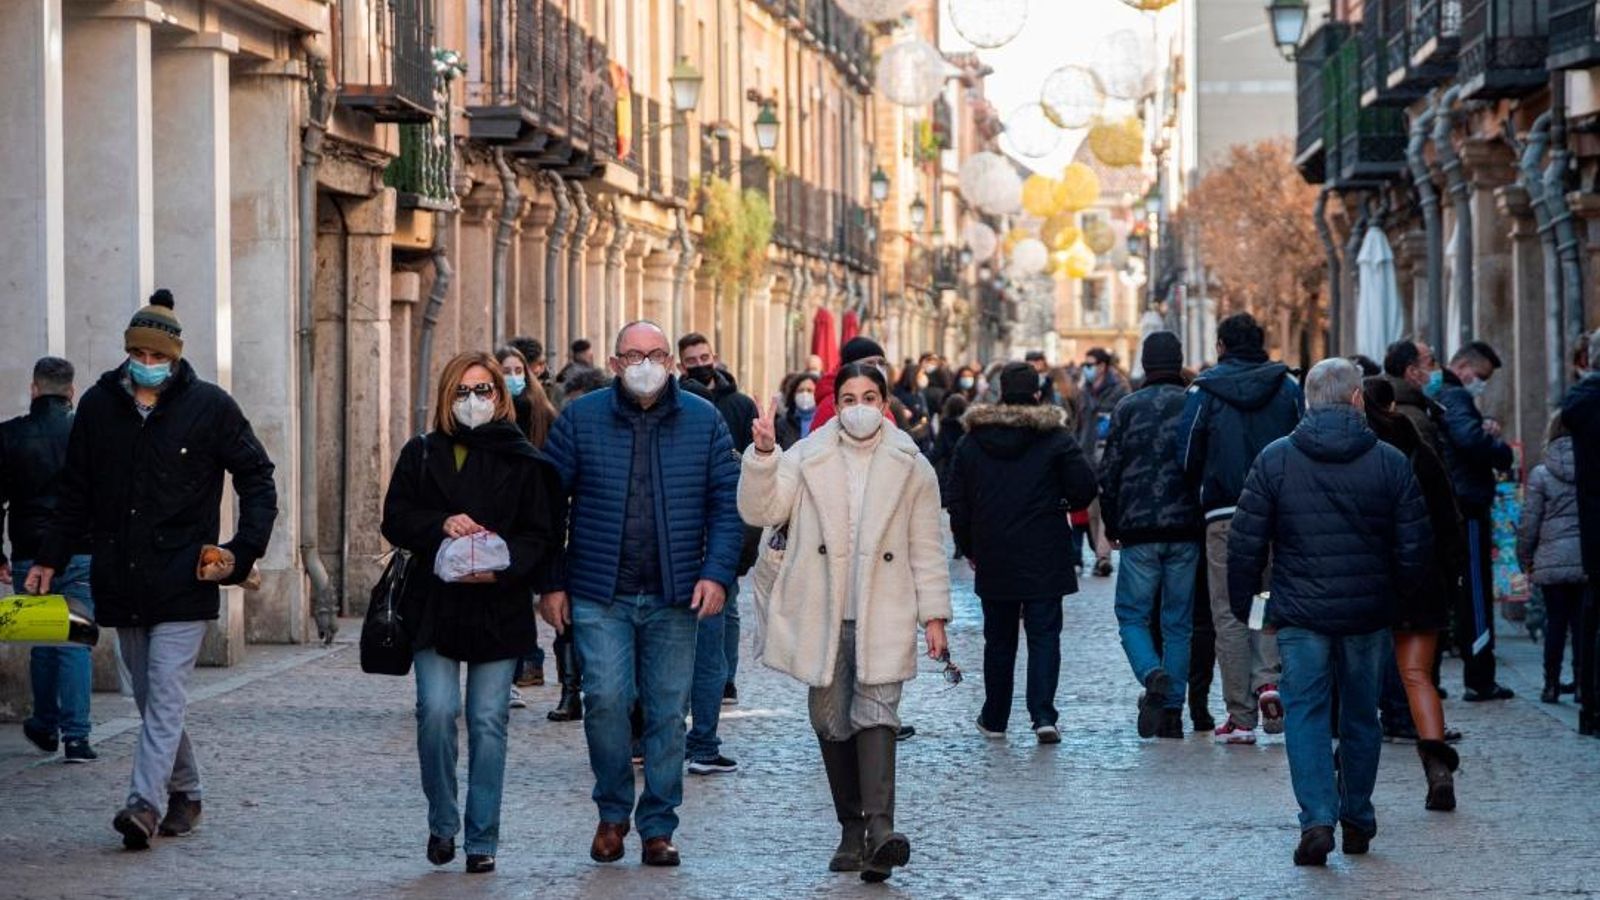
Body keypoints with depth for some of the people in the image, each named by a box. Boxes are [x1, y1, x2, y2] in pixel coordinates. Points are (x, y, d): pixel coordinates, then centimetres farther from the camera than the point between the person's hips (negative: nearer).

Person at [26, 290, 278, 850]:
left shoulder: (209, 406, -3)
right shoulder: (98, 406, 7)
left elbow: (257, 479, 3)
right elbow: (74, 494, 15)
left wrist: (243, 552, -8)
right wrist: (50, 560, 10)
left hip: (184, 582, -4)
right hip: (120, 583, 4)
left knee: (165, 696, -12)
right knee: (151, 699, 10)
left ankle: (146, 803, -19)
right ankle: (184, 795, 24)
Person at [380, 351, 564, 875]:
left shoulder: (522, 462, 5)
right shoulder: (421, 454, 9)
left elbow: (538, 534, 1)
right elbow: (396, 520, 3)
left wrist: (503, 567, -17)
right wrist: (441, 525, -16)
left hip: (499, 610, 0)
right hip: (434, 608, 1)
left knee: (488, 722, 0)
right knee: (437, 711, -12)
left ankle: (482, 840, 7)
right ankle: (442, 821, 8)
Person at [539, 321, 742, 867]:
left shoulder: (703, 421, 5)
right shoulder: (581, 418, 2)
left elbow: (726, 503, 5)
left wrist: (716, 573, -7)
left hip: (675, 598, 1)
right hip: (600, 596, -1)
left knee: (668, 711, 4)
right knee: (606, 699, -13)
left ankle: (658, 826, 15)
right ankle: (613, 812, 7)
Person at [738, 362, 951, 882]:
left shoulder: (910, 467, 7)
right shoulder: (806, 459, 6)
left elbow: (926, 548, 9)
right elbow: (761, 510, -4)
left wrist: (934, 614, 5)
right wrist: (763, 456, -18)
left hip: (883, 617, -2)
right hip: (822, 618, 2)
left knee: (876, 714, -16)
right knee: (832, 723, 6)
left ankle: (880, 829, -26)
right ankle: (852, 832, 15)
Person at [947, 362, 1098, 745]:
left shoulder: (972, 442, 4)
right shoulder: (1055, 438, -5)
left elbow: (957, 502, 6)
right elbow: (1084, 487, -8)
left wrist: (968, 548, 16)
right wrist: (1066, 505, 14)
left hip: (993, 559, 2)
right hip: (1044, 558, -2)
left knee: (999, 639, 13)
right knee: (1043, 635, 0)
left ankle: (994, 719, 19)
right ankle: (1043, 716, -14)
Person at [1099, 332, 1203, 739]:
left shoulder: (1128, 408, 0)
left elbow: (1109, 472, 1)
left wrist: (1111, 526, 12)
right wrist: (1202, 516, 12)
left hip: (1139, 530, -2)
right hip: (1186, 530, 2)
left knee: (1132, 615, 7)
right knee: (1178, 622, 9)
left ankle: (1154, 676, -21)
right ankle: (1173, 710, 6)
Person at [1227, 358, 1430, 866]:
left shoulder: (1274, 459, -5)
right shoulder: (1390, 462, -3)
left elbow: (1246, 542, -4)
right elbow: (1414, 546, 0)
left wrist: (1243, 603, 8)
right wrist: (1397, 593, 18)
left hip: (1300, 613, -1)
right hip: (1368, 613, 1)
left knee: (1306, 712, 3)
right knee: (1361, 714, 15)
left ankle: (1317, 819, -12)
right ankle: (1357, 820, 23)